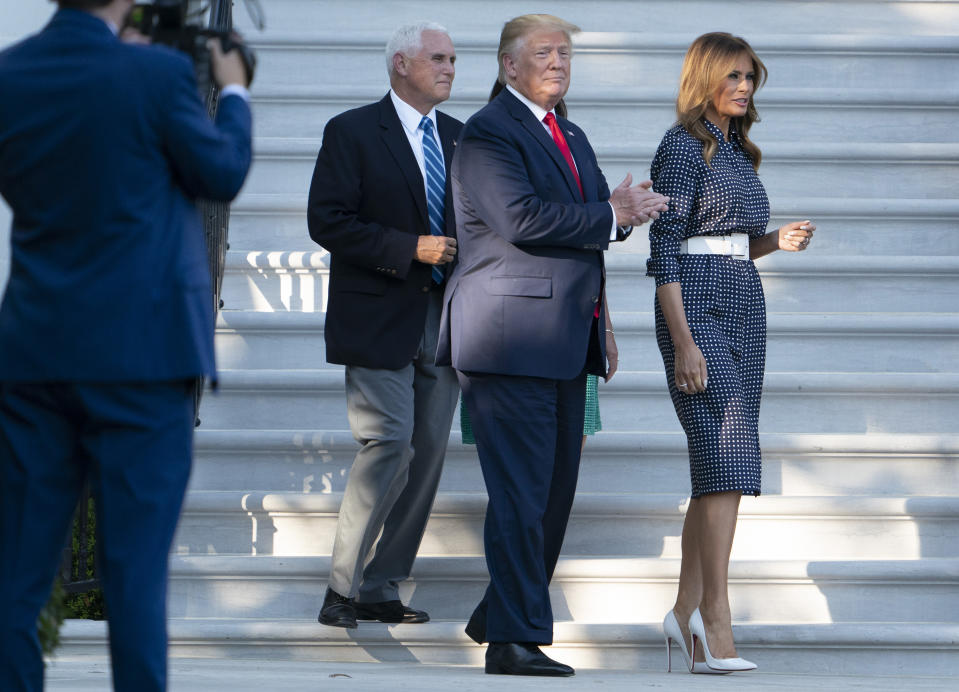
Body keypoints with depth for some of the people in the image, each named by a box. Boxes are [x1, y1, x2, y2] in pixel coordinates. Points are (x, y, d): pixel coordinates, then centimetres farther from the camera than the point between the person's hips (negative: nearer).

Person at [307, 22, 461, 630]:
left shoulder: (460, 138, 15)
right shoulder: (352, 132, -2)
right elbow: (327, 221, -10)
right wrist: (409, 249, -17)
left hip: (444, 319, 6)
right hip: (378, 320, -6)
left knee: (429, 450, 3)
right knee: (390, 444, -14)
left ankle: (380, 588, 10)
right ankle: (342, 590, -5)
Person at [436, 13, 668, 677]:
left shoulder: (573, 138, 21)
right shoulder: (488, 133, -8)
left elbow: (592, 220, 17)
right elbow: (522, 218, -21)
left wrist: (625, 207, -5)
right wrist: (610, 215, -14)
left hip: (566, 346, 9)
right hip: (512, 341, -9)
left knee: (555, 489, 13)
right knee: (521, 491, -9)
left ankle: (499, 614, 25)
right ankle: (516, 639, -6)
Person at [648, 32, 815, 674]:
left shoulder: (737, 150, 18)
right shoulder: (682, 147, -7)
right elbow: (666, 249, -13)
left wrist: (777, 241, 3)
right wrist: (683, 343, -19)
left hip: (743, 308, 9)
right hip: (699, 308, -9)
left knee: (718, 466, 8)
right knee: (727, 459, -15)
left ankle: (688, 610, 14)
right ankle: (716, 622, -16)